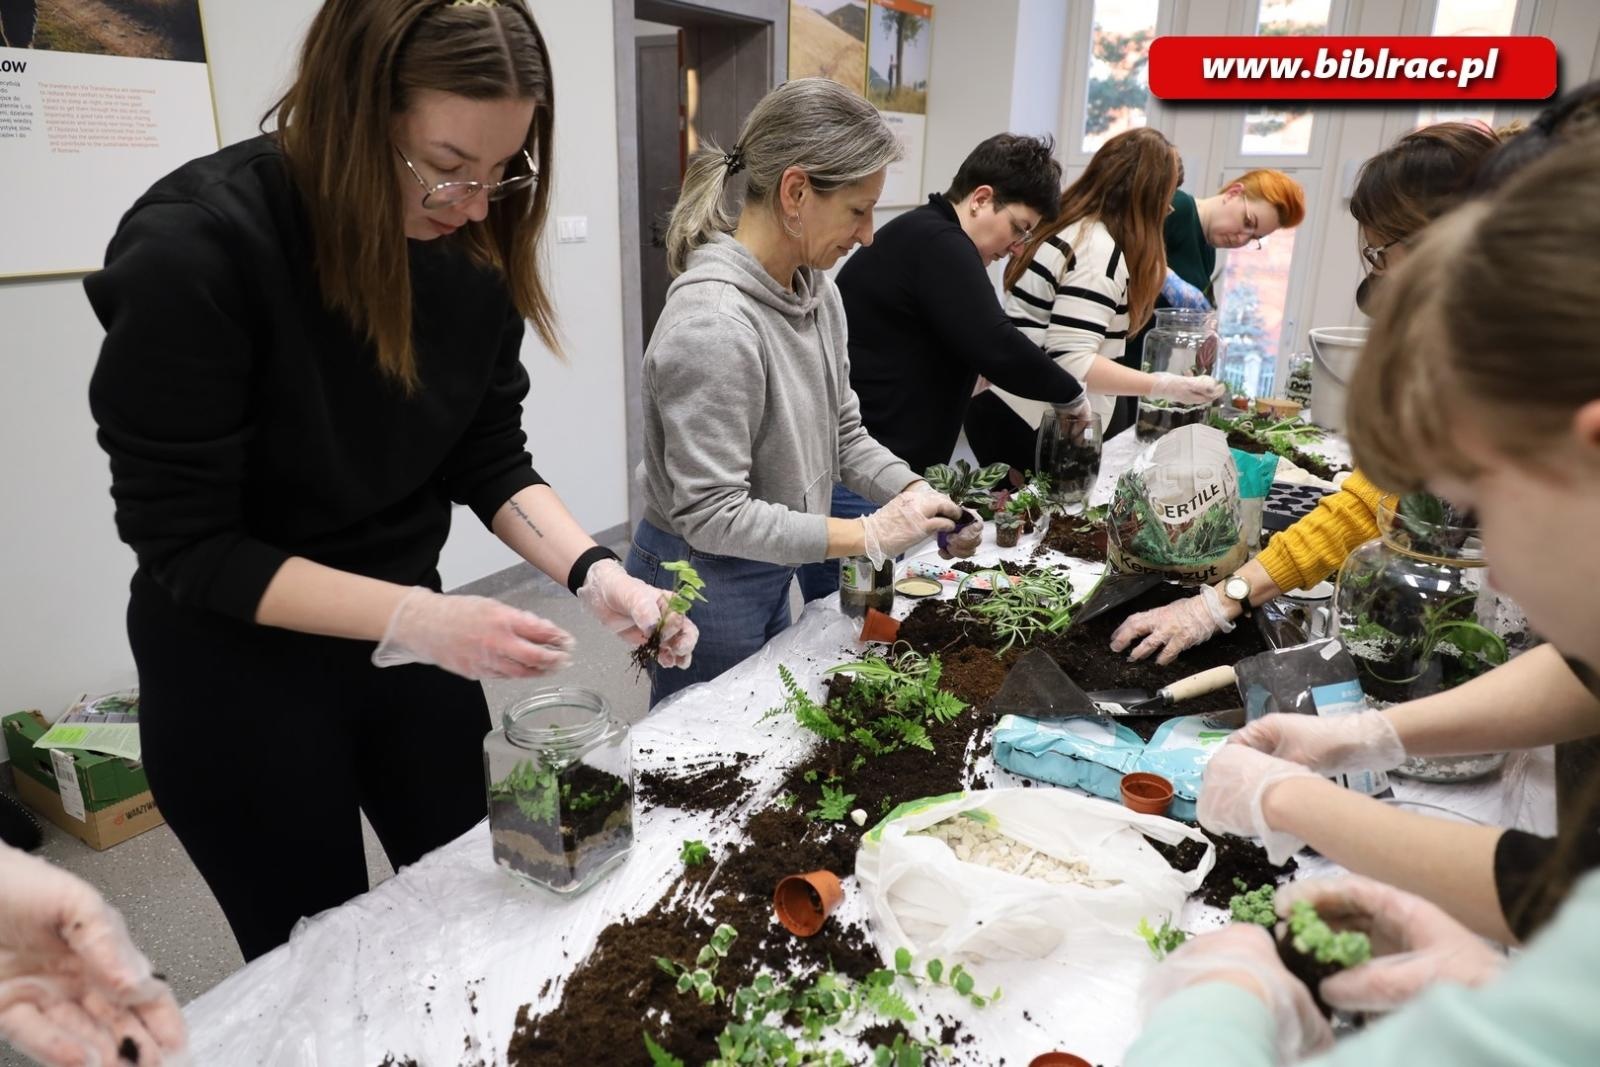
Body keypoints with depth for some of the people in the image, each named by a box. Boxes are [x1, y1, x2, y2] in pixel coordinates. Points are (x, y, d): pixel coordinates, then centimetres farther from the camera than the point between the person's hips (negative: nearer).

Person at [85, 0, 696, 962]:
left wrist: (595, 573, -20)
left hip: (404, 634, 5)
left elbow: (492, 461, -3)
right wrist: (419, 619, -31)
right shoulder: (193, 250, -25)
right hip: (242, 672, -5)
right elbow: (185, 542, -22)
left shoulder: (472, 249, -9)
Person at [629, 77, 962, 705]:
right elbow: (713, 516, -28)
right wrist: (867, 536, -24)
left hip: (769, 578, 8)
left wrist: (913, 491, -10)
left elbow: (843, 433, 7)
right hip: (704, 588, -8)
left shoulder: (815, 290, -2)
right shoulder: (711, 321, -29)